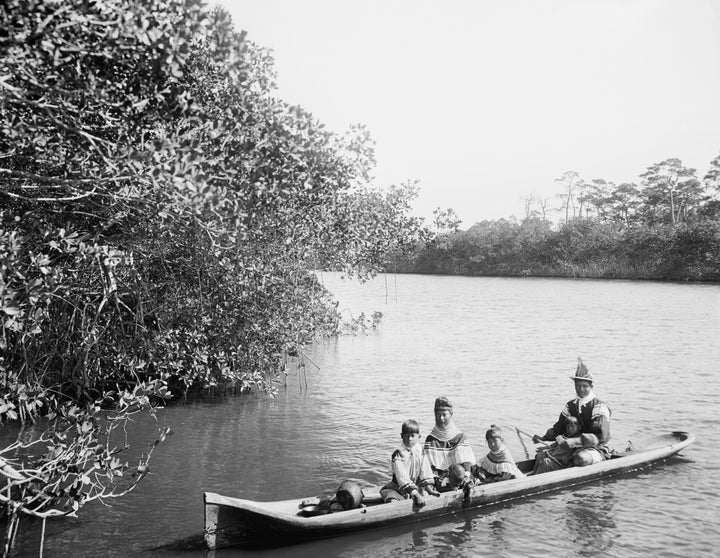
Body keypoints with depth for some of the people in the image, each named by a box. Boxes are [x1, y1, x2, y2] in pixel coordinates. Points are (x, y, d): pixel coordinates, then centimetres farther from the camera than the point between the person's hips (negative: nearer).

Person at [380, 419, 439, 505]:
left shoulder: (421, 450, 0)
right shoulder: (399, 454, -15)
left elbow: (425, 471, 2)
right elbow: (402, 477, -24)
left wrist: (429, 489, -9)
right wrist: (415, 494, -32)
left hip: (416, 488, 6)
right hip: (398, 490, -6)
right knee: (393, 502, -32)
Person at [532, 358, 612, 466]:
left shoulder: (599, 406, -11)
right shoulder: (570, 405, 9)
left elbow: (602, 437, -21)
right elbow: (559, 428, 8)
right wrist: (543, 438, -10)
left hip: (597, 449, -5)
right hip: (573, 449, 6)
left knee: (581, 458, -38)